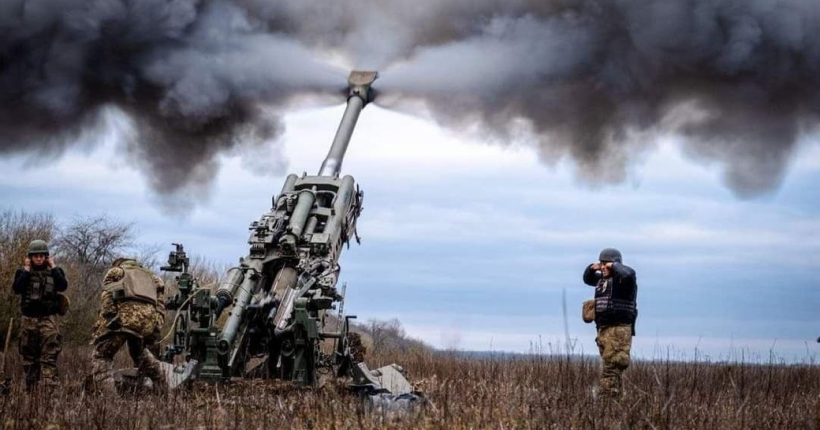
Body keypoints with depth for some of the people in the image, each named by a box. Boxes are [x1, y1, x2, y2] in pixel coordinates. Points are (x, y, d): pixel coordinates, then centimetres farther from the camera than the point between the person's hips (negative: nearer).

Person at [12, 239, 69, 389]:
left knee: (50, 354, -14)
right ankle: (30, 387, 15)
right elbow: (16, 288, -9)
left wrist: (53, 267, -8)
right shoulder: (23, 272, 8)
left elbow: (63, 286, -11)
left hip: (49, 319, -2)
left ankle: (50, 384, -22)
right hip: (29, 319, 2)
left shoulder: (54, 271, 7)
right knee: (29, 355, 8)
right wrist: (27, 270, -8)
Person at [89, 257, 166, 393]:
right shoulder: (152, 277, 38)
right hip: (149, 318, 5)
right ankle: (162, 387, 34)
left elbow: (107, 296, 6)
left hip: (125, 313, -5)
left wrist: (107, 318, -4)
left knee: (102, 355, 4)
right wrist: (154, 334, 20)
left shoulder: (115, 271, 27)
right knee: (140, 352, 32)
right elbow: (160, 307, 25)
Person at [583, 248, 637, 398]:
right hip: (603, 328, 9)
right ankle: (617, 394, 17)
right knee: (610, 365, 12)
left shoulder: (622, 278, -6)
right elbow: (587, 279, 36)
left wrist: (613, 266, -13)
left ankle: (608, 394, -18)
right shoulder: (602, 278, 19)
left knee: (612, 365, -15)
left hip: (619, 328, -9)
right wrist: (591, 268, 16)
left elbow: (627, 274, -30)